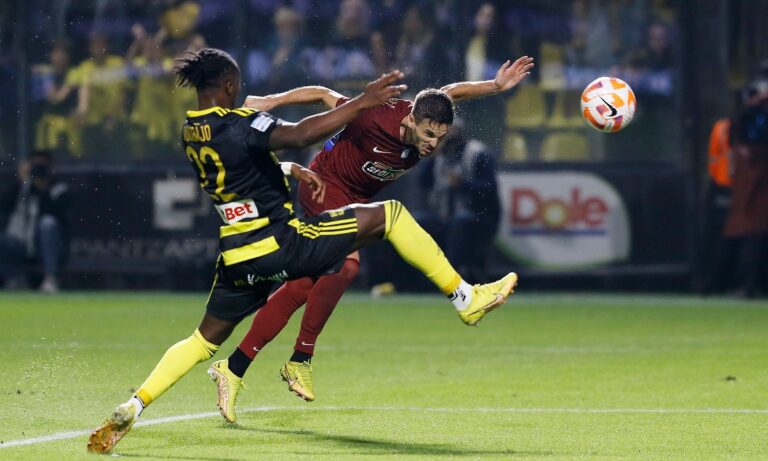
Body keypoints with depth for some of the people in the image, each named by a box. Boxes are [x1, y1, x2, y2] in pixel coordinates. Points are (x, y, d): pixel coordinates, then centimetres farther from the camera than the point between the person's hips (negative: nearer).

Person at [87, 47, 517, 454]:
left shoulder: (191, 132, 9)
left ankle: (132, 407, 5)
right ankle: (465, 297, 0)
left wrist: (292, 169, 27)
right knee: (388, 214, 0)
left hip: (239, 256, 8)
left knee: (206, 338, 20)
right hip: (280, 244, -8)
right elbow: (301, 133, -32)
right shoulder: (237, 125, -17)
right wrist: (363, 101, -29)